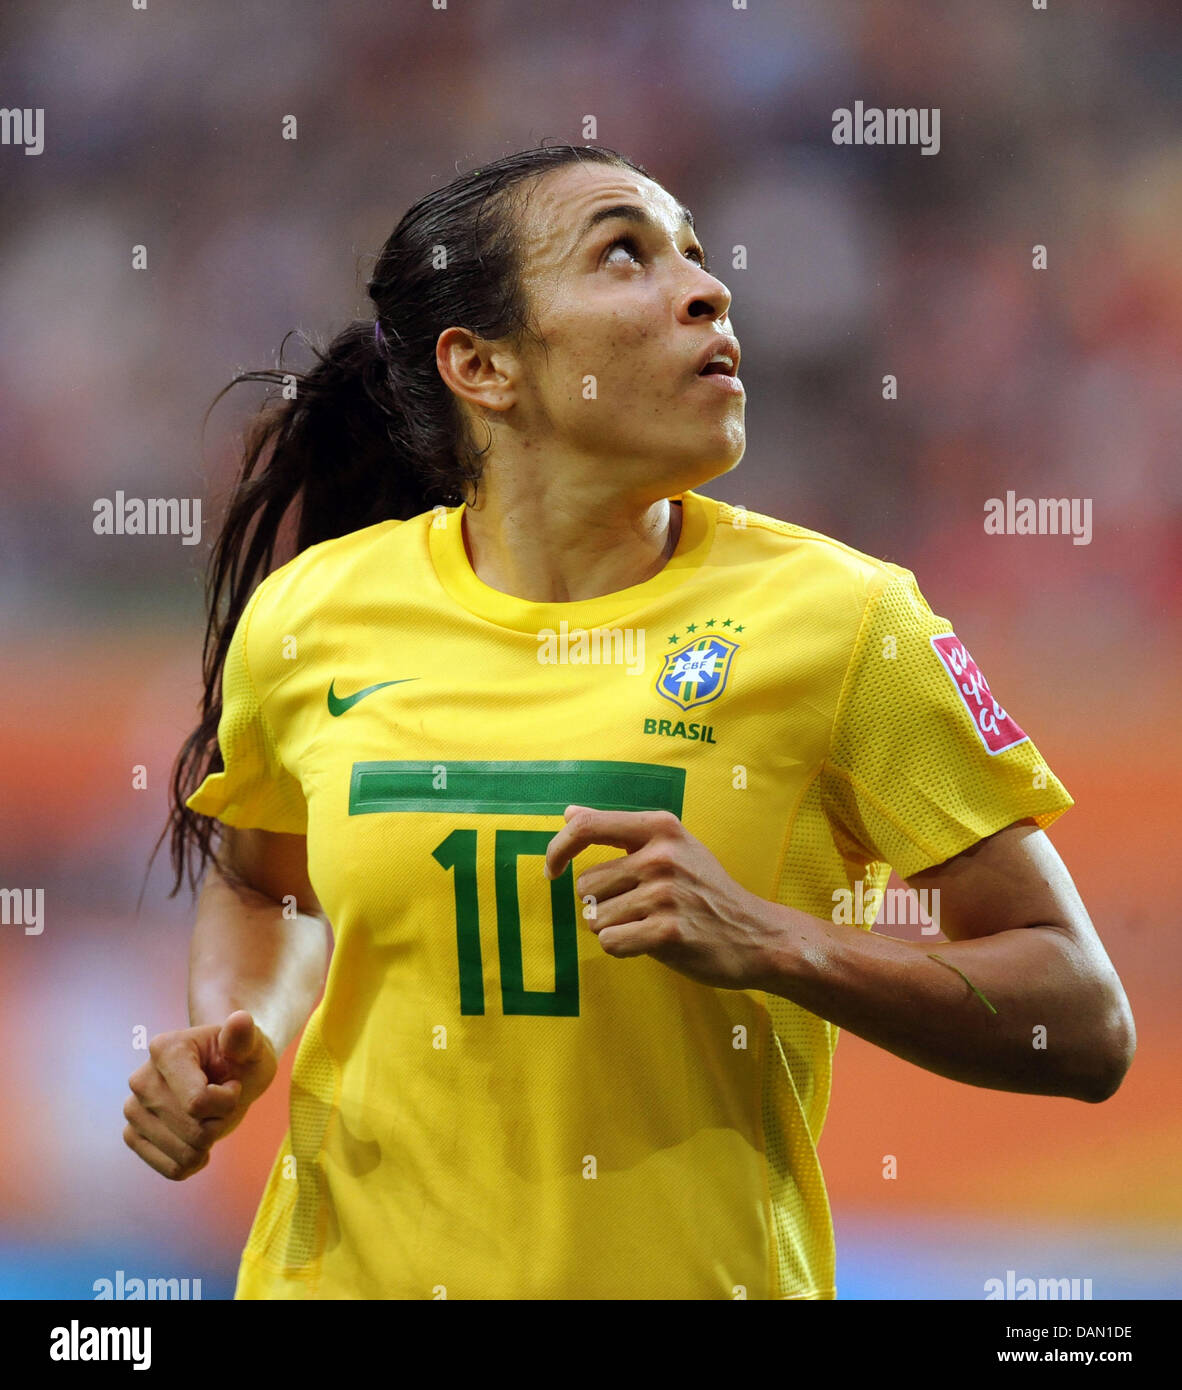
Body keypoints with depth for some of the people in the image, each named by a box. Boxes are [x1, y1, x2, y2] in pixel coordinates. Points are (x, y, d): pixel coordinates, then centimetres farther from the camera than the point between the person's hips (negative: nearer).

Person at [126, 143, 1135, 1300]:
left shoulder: (832, 617, -10)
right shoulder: (309, 618, -3)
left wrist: (768, 945, -22)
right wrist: (235, 1045, -2)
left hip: (699, 1272, -1)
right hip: (351, 1268, 2)